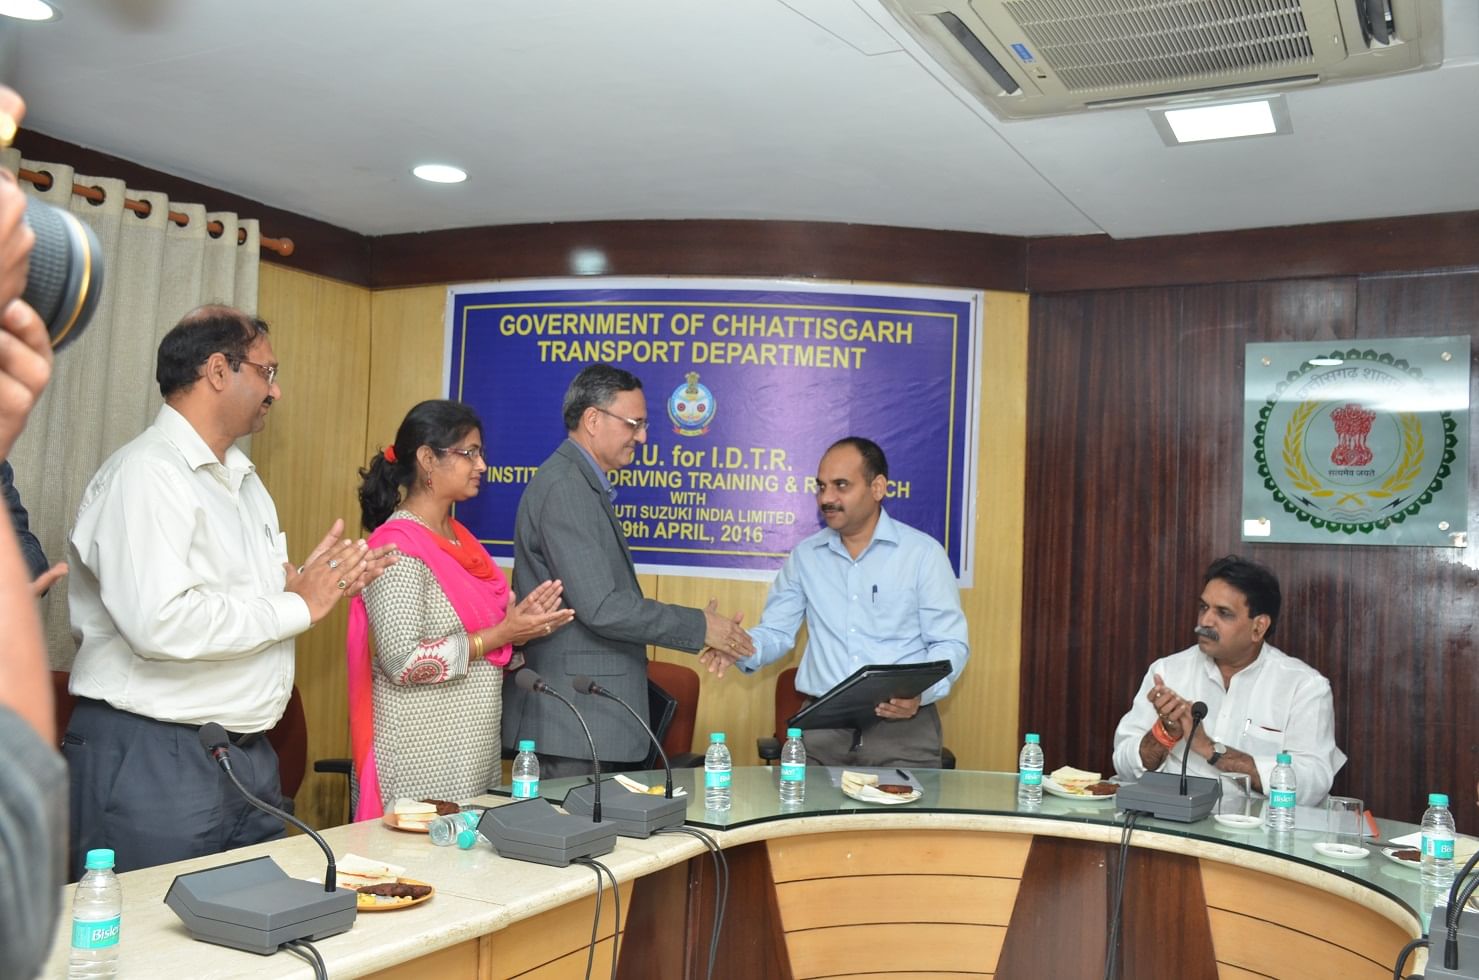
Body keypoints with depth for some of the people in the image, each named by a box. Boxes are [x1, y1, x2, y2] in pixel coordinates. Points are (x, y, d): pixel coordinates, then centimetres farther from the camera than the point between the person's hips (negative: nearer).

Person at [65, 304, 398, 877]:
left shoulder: (244, 479, 15)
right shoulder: (146, 473, -15)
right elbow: (160, 623, -28)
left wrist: (309, 584, 0)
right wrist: (299, 606, -18)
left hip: (249, 757, 9)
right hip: (153, 760, -9)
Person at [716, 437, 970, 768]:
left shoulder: (923, 552, 1)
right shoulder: (804, 555, 11)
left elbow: (950, 643, 0)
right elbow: (776, 632, 11)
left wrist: (920, 692, -19)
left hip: (902, 723, -2)